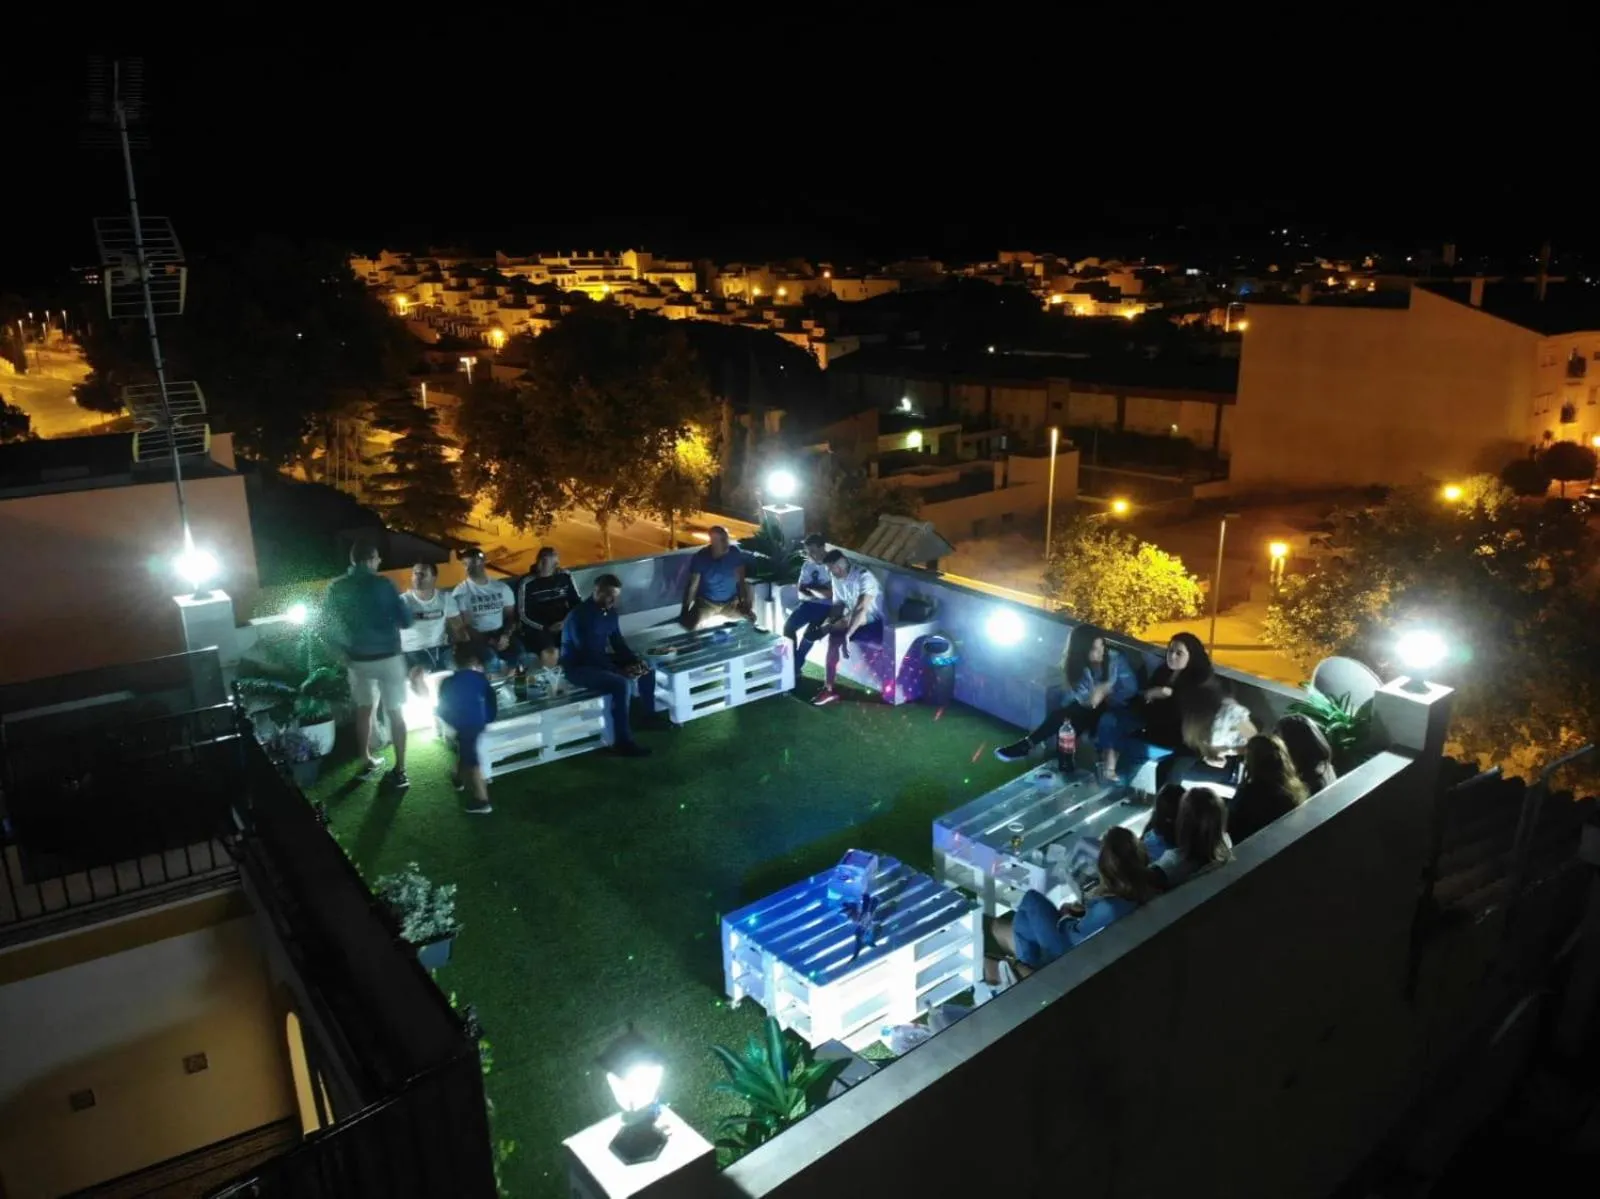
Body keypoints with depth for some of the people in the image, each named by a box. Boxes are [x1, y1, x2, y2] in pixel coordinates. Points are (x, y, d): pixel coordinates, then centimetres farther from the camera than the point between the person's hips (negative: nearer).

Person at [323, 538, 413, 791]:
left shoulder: (336, 588, -1)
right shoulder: (382, 584, -14)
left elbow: (333, 628, 6)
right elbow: (406, 621, -11)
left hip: (357, 659, 4)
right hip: (387, 657, -4)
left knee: (364, 709, 20)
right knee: (395, 712, 3)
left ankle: (369, 762, 31)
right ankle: (399, 772, 3)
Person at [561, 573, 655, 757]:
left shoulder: (609, 612, 1)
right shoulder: (580, 616, -25)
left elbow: (617, 642, 9)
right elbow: (588, 654, -29)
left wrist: (635, 660, -8)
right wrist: (620, 670, -30)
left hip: (600, 660, 9)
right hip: (579, 667, -9)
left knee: (646, 668, 6)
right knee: (622, 684, -31)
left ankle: (649, 716, 23)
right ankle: (623, 742, -24)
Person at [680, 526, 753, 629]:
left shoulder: (735, 553, -10)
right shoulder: (700, 557, -15)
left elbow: (741, 580, -3)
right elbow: (692, 585, -12)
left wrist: (745, 603, -14)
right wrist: (685, 610, -22)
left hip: (731, 602, 2)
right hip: (706, 603, -2)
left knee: (750, 619, -19)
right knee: (692, 626, -28)